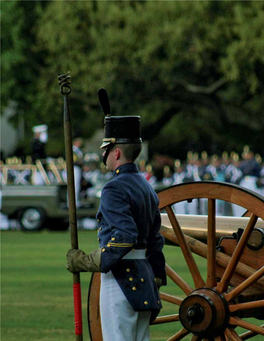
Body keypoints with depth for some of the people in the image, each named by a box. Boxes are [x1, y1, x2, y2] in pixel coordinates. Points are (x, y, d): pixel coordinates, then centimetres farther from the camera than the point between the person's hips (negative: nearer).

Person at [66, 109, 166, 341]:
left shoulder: (115, 189, -14)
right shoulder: (146, 187, 15)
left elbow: (125, 237, -25)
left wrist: (87, 262, -18)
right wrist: (155, 282, 21)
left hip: (121, 278, -9)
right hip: (144, 276, 9)